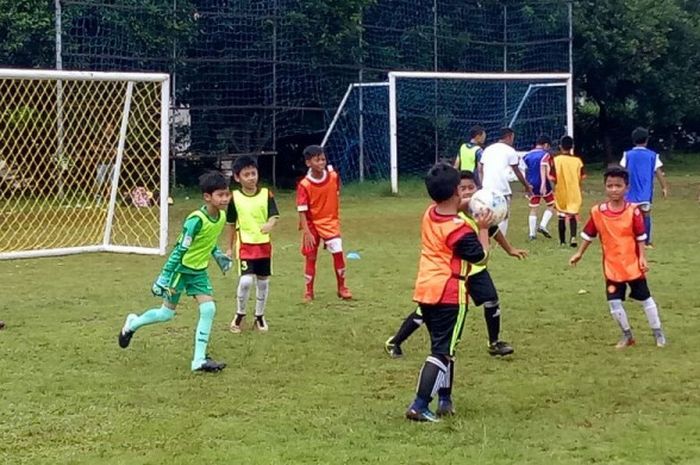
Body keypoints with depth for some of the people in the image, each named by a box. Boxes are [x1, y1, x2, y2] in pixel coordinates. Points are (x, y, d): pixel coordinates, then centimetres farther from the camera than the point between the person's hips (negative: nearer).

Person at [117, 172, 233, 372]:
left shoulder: (221, 216, -4)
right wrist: (164, 277, -21)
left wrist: (218, 255, 6)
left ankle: (199, 360, -4)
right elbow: (179, 250, -23)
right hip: (181, 269, -6)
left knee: (208, 309, -9)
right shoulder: (196, 220, -27)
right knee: (167, 313, 3)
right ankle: (132, 324, 32)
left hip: (199, 271, 6)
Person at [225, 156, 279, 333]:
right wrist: (229, 248, 8)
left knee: (263, 281, 10)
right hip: (245, 245, -2)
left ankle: (260, 316, 27)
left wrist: (269, 225, -32)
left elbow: (274, 215, -8)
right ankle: (240, 314, 9)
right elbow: (230, 224, 5)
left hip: (264, 244, 2)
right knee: (246, 280, -13)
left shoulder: (266, 194, -3)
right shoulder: (234, 197, -4)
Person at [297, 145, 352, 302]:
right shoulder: (304, 185, -18)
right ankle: (309, 291, 18)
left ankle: (342, 288, 9)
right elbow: (302, 210, -17)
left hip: (330, 222, 2)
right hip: (312, 224, -2)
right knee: (310, 257, 5)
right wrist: (306, 231, -22)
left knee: (338, 252, -7)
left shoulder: (333, 176, -8)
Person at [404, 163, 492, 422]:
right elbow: (481, 257, -6)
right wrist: (483, 228, 2)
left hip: (425, 291, 8)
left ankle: (445, 400, 26)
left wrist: (464, 207, 18)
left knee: (442, 346, 21)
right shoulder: (459, 229, -17)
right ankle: (419, 406, -12)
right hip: (449, 295, -8)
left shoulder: (429, 215, 5)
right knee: (442, 351, -5)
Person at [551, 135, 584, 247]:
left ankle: (562, 241, 19)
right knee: (573, 215, 6)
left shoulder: (556, 160, -10)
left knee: (562, 217, 13)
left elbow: (553, 178, -13)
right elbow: (581, 178, -1)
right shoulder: (577, 160, -4)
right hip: (574, 193, 0)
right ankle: (573, 236, -17)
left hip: (561, 192, 0)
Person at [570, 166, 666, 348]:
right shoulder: (597, 212, -5)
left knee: (645, 298, 8)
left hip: (632, 265, -2)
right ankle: (627, 336, 19)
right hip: (612, 266, 2)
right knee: (614, 302, 1)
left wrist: (642, 257, -11)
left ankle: (658, 333, 22)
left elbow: (641, 237, -5)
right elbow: (588, 234, 6)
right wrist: (579, 253, 7)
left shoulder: (633, 211, -11)